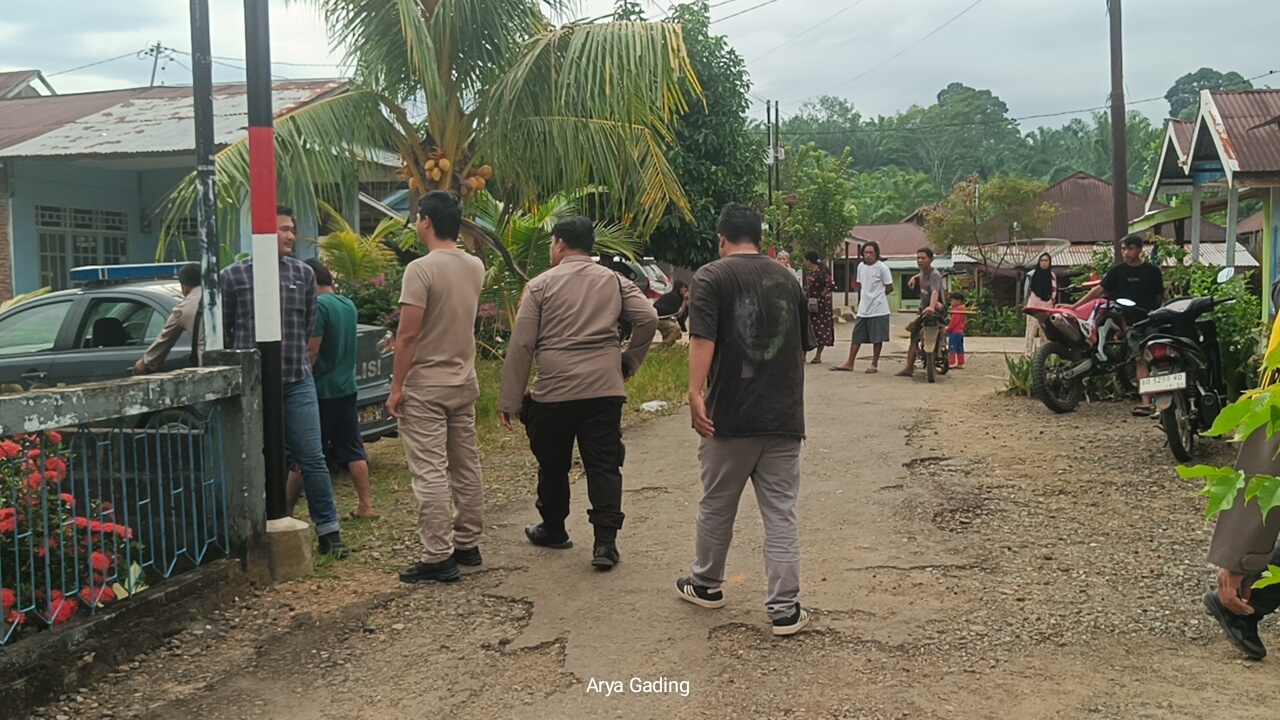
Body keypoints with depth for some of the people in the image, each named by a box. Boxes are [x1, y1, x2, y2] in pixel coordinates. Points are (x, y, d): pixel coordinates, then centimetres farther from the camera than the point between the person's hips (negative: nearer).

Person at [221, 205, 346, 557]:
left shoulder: (304, 274, 6)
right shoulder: (233, 276, 0)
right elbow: (223, 329, 9)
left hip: (298, 382, 2)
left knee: (312, 457, 1)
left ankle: (328, 531, 10)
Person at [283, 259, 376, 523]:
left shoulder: (318, 306, -15)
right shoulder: (348, 305, 9)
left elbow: (311, 352, -18)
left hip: (321, 391, -7)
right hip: (347, 387, 7)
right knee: (353, 450, 10)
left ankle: (286, 509, 10)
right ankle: (365, 506, 8)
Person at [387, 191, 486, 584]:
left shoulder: (421, 269, -17)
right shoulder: (475, 267, 5)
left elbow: (408, 334, -19)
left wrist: (396, 385, -12)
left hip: (425, 386, -7)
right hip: (464, 382, 8)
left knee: (430, 473, -4)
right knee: (466, 466, 14)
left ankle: (437, 557, -2)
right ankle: (467, 543, 24)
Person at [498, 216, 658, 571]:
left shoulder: (541, 285, 1)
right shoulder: (615, 281, 8)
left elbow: (521, 345, -3)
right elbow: (648, 319, -3)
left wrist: (509, 401, -1)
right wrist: (629, 362, 10)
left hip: (553, 392, -2)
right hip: (605, 390, 2)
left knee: (553, 465, 16)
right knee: (604, 466, 4)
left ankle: (553, 529, 32)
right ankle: (605, 542, -3)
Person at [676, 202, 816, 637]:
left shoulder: (711, 277, -4)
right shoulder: (787, 280, 11)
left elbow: (702, 339, -18)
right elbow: (802, 347, 17)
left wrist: (695, 393, -22)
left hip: (729, 416, -3)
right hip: (784, 418, 3)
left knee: (716, 506, 14)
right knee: (781, 512, 5)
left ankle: (705, 584, 31)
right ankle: (785, 609, 4)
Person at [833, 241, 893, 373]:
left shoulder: (882, 268, -10)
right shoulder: (861, 266, 7)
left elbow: (889, 288, -6)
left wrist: (876, 296, 3)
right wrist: (860, 300, 13)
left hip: (878, 309, -6)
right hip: (863, 309, 6)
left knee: (877, 338, 3)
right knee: (856, 336, 7)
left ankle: (874, 364, 12)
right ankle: (849, 363, 11)